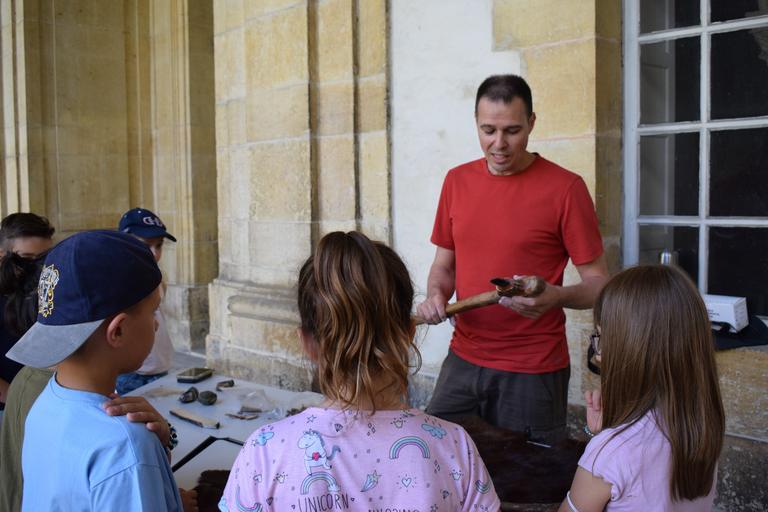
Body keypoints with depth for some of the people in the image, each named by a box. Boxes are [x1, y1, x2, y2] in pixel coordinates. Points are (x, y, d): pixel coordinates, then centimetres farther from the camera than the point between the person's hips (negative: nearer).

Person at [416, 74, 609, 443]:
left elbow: (598, 283, -7)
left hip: (534, 371, -4)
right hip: (462, 361, 4)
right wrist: (436, 295, -7)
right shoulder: (457, 181, 6)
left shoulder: (565, 187, -10)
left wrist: (555, 297, -27)